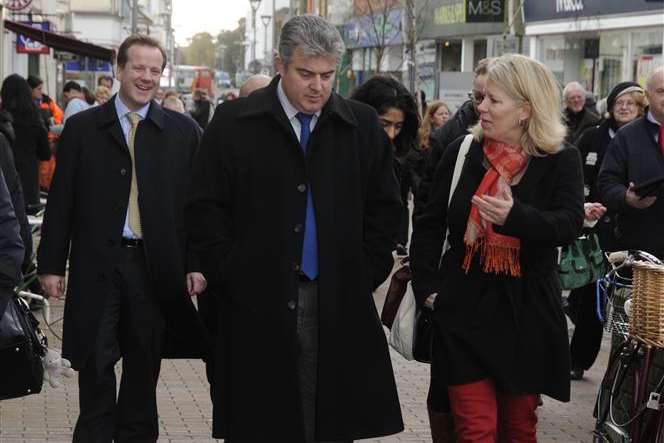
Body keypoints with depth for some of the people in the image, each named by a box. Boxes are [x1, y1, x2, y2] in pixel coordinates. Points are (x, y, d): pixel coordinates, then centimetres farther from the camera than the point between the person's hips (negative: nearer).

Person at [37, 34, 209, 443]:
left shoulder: (182, 131, 5)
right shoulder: (82, 127, 4)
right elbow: (61, 201, 4)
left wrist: (196, 264, -2)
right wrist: (52, 264, -1)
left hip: (155, 267, 1)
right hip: (97, 264, -1)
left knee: (144, 367, 9)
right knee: (95, 362, 0)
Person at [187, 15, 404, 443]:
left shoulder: (363, 125, 7)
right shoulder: (234, 122, 1)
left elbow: (384, 208, 11)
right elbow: (206, 210, 1)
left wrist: (364, 275, 3)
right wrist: (232, 277, -5)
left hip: (338, 305, 2)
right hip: (256, 305, -2)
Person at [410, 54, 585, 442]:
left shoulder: (561, 161, -3)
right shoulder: (461, 153, 2)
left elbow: (569, 225, -18)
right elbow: (430, 225, 8)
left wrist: (516, 216, -35)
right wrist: (426, 287, -1)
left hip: (526, 314, 0)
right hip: (465, 311, 0)